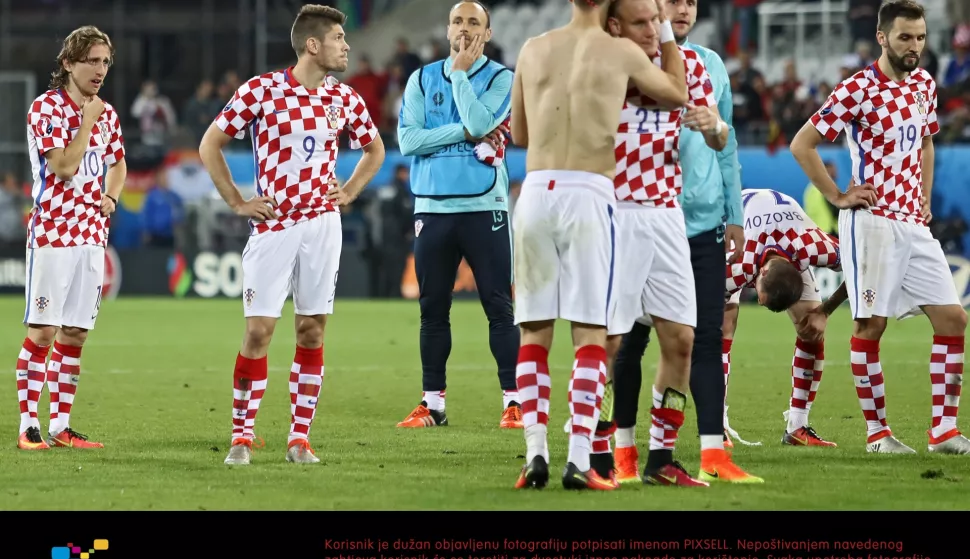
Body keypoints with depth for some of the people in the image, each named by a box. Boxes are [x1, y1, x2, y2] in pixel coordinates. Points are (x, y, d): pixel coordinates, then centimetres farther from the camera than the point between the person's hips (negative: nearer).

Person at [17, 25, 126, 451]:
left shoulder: (106, 113, 11)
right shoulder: (45, 108, -9)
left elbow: (117, 163, 26)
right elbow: (63, 167, -18)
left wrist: (110, 197, 8)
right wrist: (87, 123, -13)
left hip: (91, 235, 6)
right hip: (52, 234, -6)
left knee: (74, 334, 7)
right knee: (42, 332, -7)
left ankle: (60, 427, 11)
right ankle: (28, 427, -4)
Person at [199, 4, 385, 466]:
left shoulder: (345, 99, 6)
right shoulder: (260, 90, -6)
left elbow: (374, 150, 24)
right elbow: (209, 145, 1)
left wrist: (348, 193, 11)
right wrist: (237, 203, -2)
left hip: (322, 224, 3)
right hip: (272, 225, -3)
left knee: (312, 330, 2)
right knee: (258, 329, -6)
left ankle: (299, 438, 8)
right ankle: (241, 437, 2)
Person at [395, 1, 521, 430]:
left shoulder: (500, 79, 2)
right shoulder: (422, 80, 9)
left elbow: (479, 122, -16)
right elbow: (408, 138, -3)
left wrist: (461, 71, -8)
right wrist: (465, 132, -10)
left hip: (484, 208, -3)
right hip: (432, 208, 3)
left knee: (499, 307, -3)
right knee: (432, 309, 6)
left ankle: (513, 402, -1)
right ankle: (432, 404, 12)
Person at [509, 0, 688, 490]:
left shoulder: (533, 49, 10)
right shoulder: (622, 53, 2)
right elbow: (677, 96, 21)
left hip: (535, 192, 3)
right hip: (588, 194, -3)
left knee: (534, 333, 8)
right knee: (590, 335, -1)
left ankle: (536, 453, 1)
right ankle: (578, 461, -9)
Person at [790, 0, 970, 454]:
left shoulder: (924, 85, 11)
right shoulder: (859, 89, -10)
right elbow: (802, 144, -9)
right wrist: (837, 197, -10)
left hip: (913, 222, 7)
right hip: (872, 223, -7)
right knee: (871, 325, -4)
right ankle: (877, 432, 4)